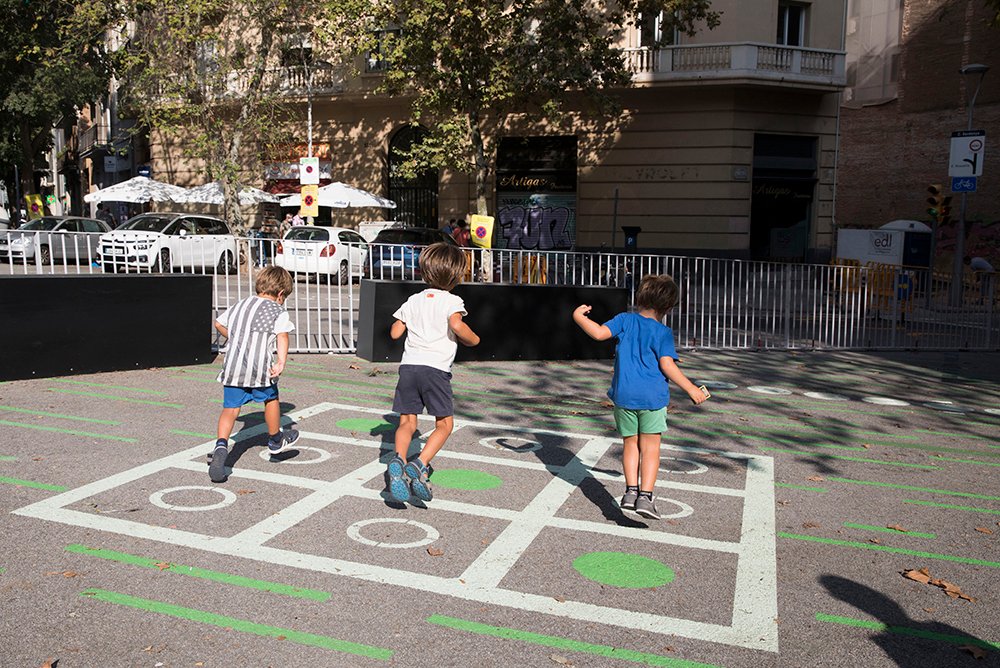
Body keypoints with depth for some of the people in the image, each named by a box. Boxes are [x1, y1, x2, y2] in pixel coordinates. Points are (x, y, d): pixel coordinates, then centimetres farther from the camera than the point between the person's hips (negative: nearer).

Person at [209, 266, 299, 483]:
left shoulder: (240, 304, 21)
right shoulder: (278, 311, 4)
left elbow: (219, 323, 31)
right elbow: (282, 336, -12)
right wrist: (281, 362, -22)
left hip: (232, 366, 4)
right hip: (259, 367, -4)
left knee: (230, 408, 5)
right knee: (271, 399, 20)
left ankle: (221, 445, -18)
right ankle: (275, 440, 38)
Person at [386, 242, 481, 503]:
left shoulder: (414, 300, 17)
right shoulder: (452, 300, 2)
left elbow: (394, 333, 15)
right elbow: (456, 325, -17)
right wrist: (473, 339, 1)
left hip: (408, 364, 4)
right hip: (435, 367, -4)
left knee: (407, 422, 8)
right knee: (444, 423, 8)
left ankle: (398, 461, -17)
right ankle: (420, 465, -10)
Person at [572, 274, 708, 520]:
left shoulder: (625, 320, 2)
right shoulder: (663, 332, -4)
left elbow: (599, 333, -7)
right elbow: (667, 365, -12)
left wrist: (578, 316, 7)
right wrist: (691, 389, -6)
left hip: (623, 395, 2)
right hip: (652, 396, -2)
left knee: (630, 444, 14)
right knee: (650, 447, 5)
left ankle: (631, 490, 7)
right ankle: (645, 496, -3)